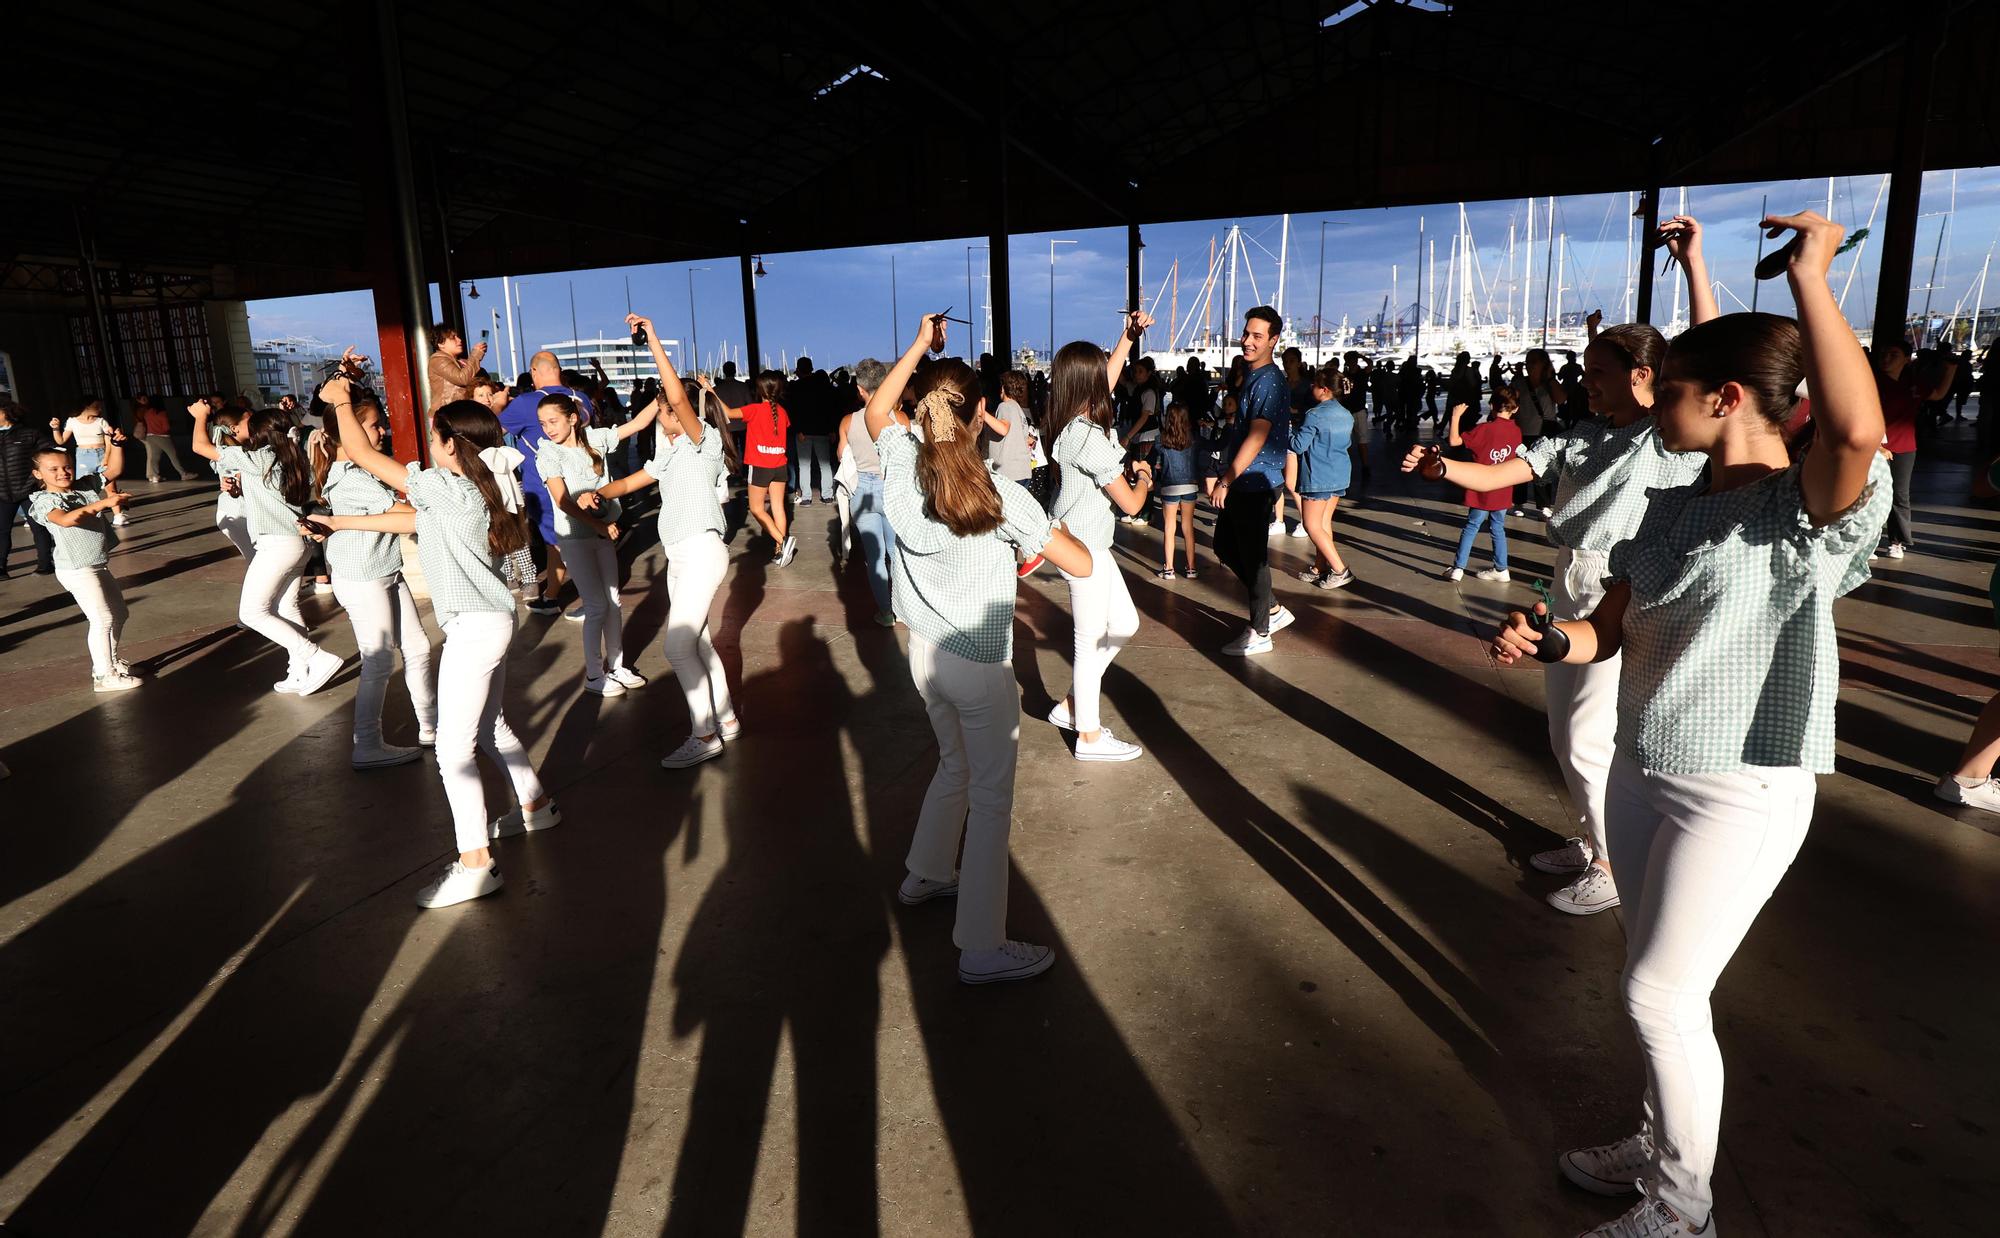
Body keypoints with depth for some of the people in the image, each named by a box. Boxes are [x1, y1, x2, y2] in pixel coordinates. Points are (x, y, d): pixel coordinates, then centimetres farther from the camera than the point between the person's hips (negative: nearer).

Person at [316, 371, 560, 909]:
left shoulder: (445, 487, -15)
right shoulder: (473, 492, 11)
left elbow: (363, 455, -10)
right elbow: (405, 520, 23)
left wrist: (340, 402, 5)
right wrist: (340, 523, 27)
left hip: (475, 628, -10)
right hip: (490, 621, 10)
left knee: (454, 749, -4)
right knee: (489, 728, 24)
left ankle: (475, 864, 0)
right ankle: (537, 805, 38)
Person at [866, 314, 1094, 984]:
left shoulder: (901, 470, -6)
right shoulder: (1003, 496, -19)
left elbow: (876, 410, 16)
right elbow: (1082, 564, -16)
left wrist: (920, 345, 14)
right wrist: (1042, 530, 2)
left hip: (923, 652, 6)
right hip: (980, 665, -6)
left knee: (955, 766, 28)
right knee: (992, 799, 3)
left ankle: (926, 874, 45)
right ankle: (981, 949, 9)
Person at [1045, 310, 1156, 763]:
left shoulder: (1071, 423, 4)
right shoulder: (1090, 438, -22)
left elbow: (1106, 377, 24)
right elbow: (1131, 503, -17)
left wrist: (1128, 337, 20)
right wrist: (1144, 477, 3)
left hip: (1089, 543, 10)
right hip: (1083, 547, -10)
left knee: (1124, 624, 17)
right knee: (1091, 640, 2)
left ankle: (1071, 705, 27)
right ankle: (1089, 736, 17)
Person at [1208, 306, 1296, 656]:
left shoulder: (1268, 381, -17)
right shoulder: (1249, 375, 13)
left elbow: (1256, 438, -23)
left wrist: (1225, 481, -21)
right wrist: (1224, 476, 18)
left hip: (1256, 483, -10)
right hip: (1240, 482, 10)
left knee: (1253, 556, -1)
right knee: (1225, 546, 17)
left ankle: (1259, 633, 12)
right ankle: (1273, 610, 28)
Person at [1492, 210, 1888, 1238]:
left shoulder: (1810, 510, -18)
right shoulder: (1672, 507, 6)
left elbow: (1859, 431, -41)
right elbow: (1617, 624, 9)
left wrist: (1810, 275, -33)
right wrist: (1552, 641, -13)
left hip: (1741, 793, -7)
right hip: (1642, 769, 7)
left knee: (1661, 993, 0)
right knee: (1658, 985, 19)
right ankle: (1660, 1147, 40)